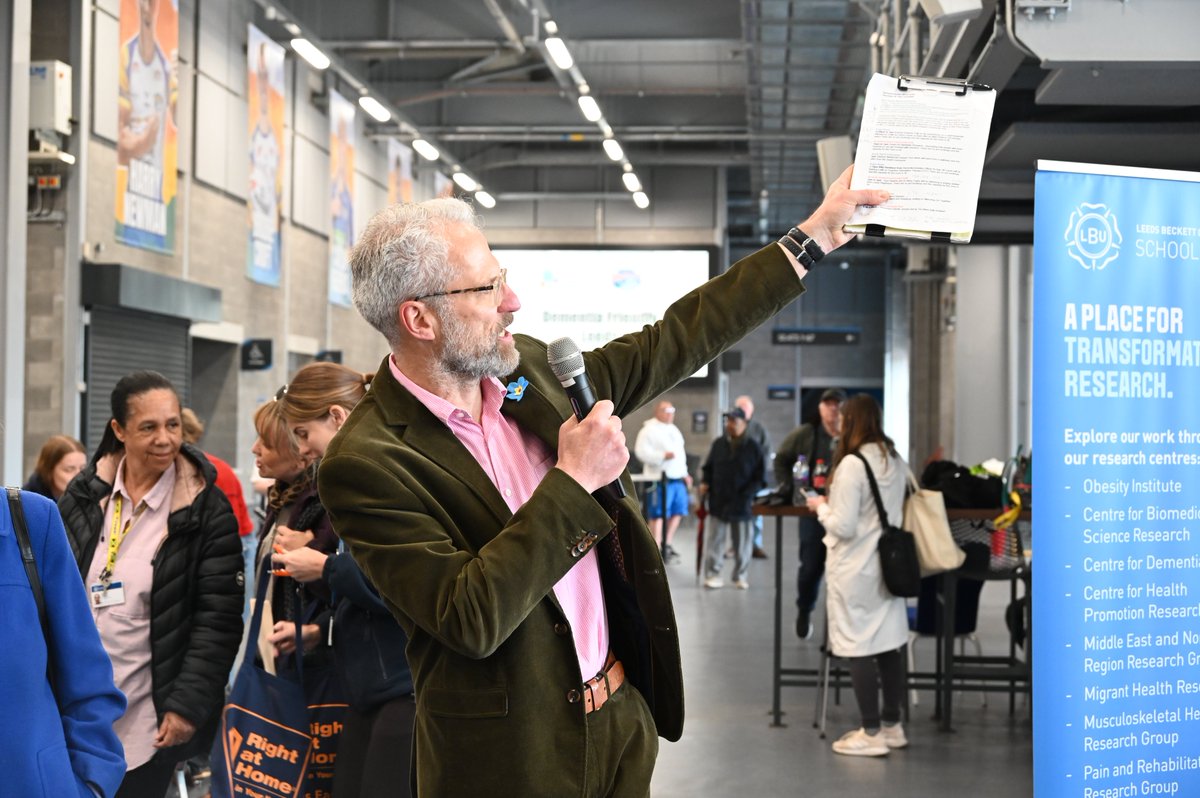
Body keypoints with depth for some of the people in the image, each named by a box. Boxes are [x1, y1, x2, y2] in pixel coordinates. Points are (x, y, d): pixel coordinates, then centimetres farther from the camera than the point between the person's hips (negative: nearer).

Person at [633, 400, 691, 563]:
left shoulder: (673, 429, 20)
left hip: (677, 478, 8)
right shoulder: (649, 429, -7)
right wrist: (663, 456, -23)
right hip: (660, 478, -8)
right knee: (658, 514, -5)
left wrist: (684, 473, 20)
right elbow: (641, 451, -17)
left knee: (677, 512, 10)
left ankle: (667, 544, 23)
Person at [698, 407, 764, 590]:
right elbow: (708, 467, 16)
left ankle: (740, 576, 19)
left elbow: (759, 476, -1)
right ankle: (712, 574, 8)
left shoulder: (753, 448, -3)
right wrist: (704, 482, -1)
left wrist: (748, 493, -13)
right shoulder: (718, 444, 6)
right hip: (718, 501, 2)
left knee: (742, 540, 7)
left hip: (742, 502, -2)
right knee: (715, 539, 2)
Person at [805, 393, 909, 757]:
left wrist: (821, 507, -1)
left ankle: (871, 733, 5)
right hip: (887, 564, 8)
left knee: (859, 649, 0)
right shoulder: (896, 462, 6)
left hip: (855, 570, -8)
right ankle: (891, 725, 22)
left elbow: (843, 526, -19)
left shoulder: (852, 464, -18)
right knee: (889, 645, 12)